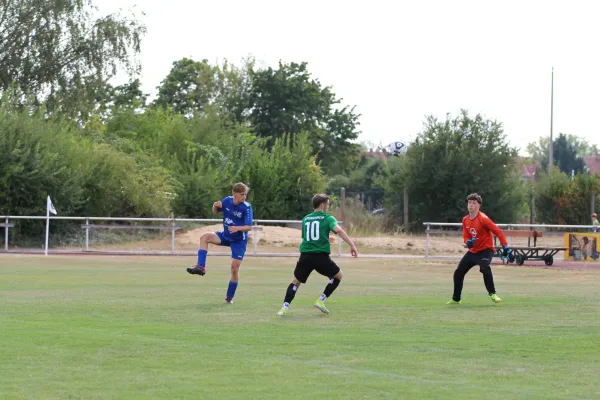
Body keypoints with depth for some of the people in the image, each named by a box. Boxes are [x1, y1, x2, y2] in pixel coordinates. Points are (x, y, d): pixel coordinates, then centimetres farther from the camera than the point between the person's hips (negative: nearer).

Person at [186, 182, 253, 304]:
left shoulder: (247, 207, -20)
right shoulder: (227, 201, -7)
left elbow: (249, 227, -23)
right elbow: (216, 212, 11)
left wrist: (237, 228, -42)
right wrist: (215, 206, -12)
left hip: (239, 241, -4)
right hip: (226, 236, 4)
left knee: (235, 267, -7)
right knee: (205, 237, -20)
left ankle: (230, 297, 8)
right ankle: (201, 267, -26)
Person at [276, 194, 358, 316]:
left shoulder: (305, 219, 18)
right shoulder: (327, 218, 2)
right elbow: (339, 230, -17)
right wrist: (352, 245, -19)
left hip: (305, 256, 4)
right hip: (321, 256, -4)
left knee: (296, 281, 18)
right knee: (338, 275, 20)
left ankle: (285, 307, 0)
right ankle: (321, 300, 12)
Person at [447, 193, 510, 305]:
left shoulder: (483, 219, -18)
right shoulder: (465, 220, 3)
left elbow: (498, 231, -19)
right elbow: (466, 236, 11)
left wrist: (505, 247, -24)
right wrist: (468, 242, -14)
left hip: (485, 250, -7)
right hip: (472, 251, 7)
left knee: (485, 268, -36)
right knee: (458, 272, 7)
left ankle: (492, 294, -23)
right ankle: (456, 299, 23)